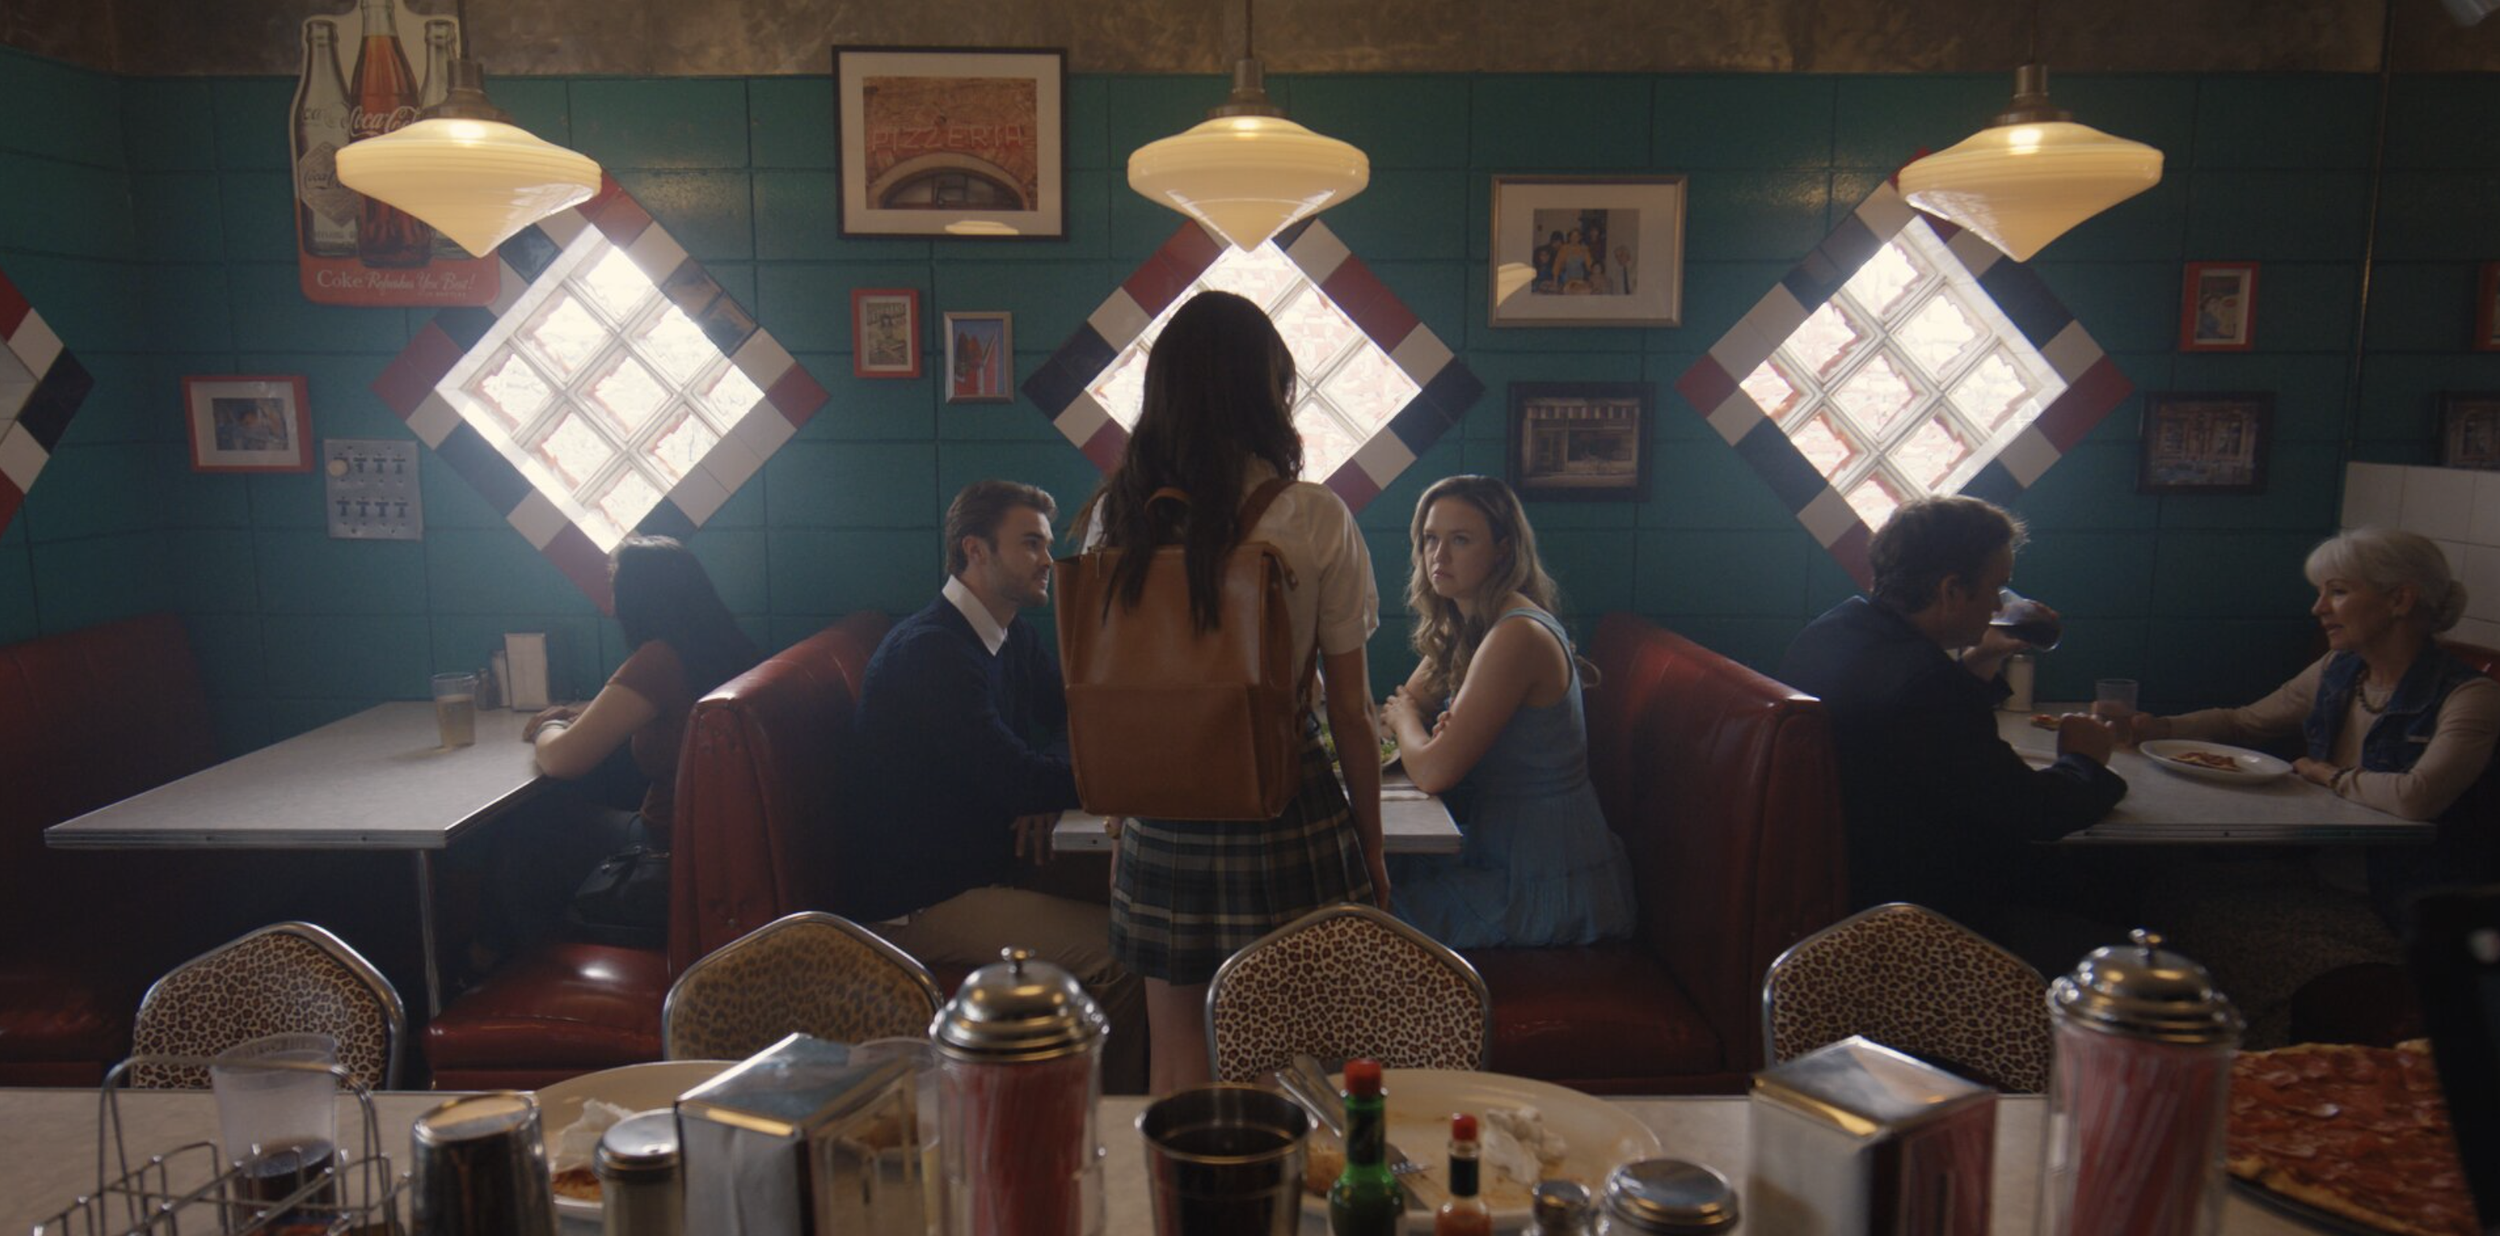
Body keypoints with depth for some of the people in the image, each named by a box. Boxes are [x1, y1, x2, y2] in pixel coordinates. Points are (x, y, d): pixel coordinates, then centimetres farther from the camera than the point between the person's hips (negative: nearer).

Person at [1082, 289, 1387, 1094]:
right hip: (1288, 813, -2)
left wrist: (1120, 827, 14)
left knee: (1178, 1063, 15)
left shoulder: (1117, 515, -2)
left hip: (1163, 816, 3)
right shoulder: (1315, 520, -9)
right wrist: (1372, 850, 6)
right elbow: (1351, 712, -5)